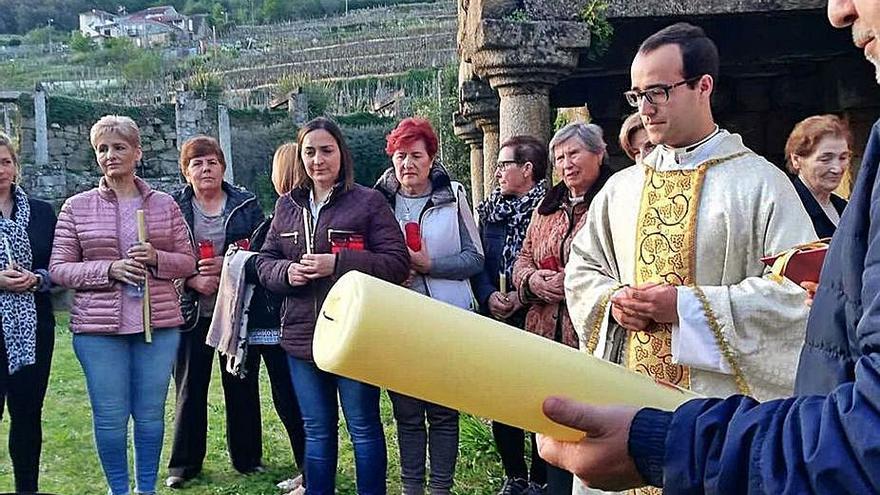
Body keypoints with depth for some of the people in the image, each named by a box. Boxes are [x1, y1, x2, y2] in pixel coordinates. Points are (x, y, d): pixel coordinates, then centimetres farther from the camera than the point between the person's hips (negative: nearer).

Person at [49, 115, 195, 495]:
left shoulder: (164, 204, 6)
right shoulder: (76, 208, 3)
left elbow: (188, 261, 7)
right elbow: (59, 269, 1)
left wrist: (156, 258, -13)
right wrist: (110, 268, -14)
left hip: (159, 324, 1)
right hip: (99, 328, -1)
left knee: (151, 413, 10)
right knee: (110, 416, 5)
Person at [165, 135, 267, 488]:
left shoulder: (246, 205, 5)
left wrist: (229, 265, -15)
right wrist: (192, 280, -15)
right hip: (191, 310, 0)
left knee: (242, 384, 9)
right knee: (190, 387, 8)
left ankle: (247, 458, 24)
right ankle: (184, 464, 21)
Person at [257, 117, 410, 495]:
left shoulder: (368, 201, -5)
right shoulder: (286, 205, 10)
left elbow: (398, 262, -11)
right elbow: (264, 261, 14)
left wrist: (337, 263, -20)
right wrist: (286, 271, -9)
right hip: (302, 336, 4)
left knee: (363, 427, 8)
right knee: (316, 430, 16)